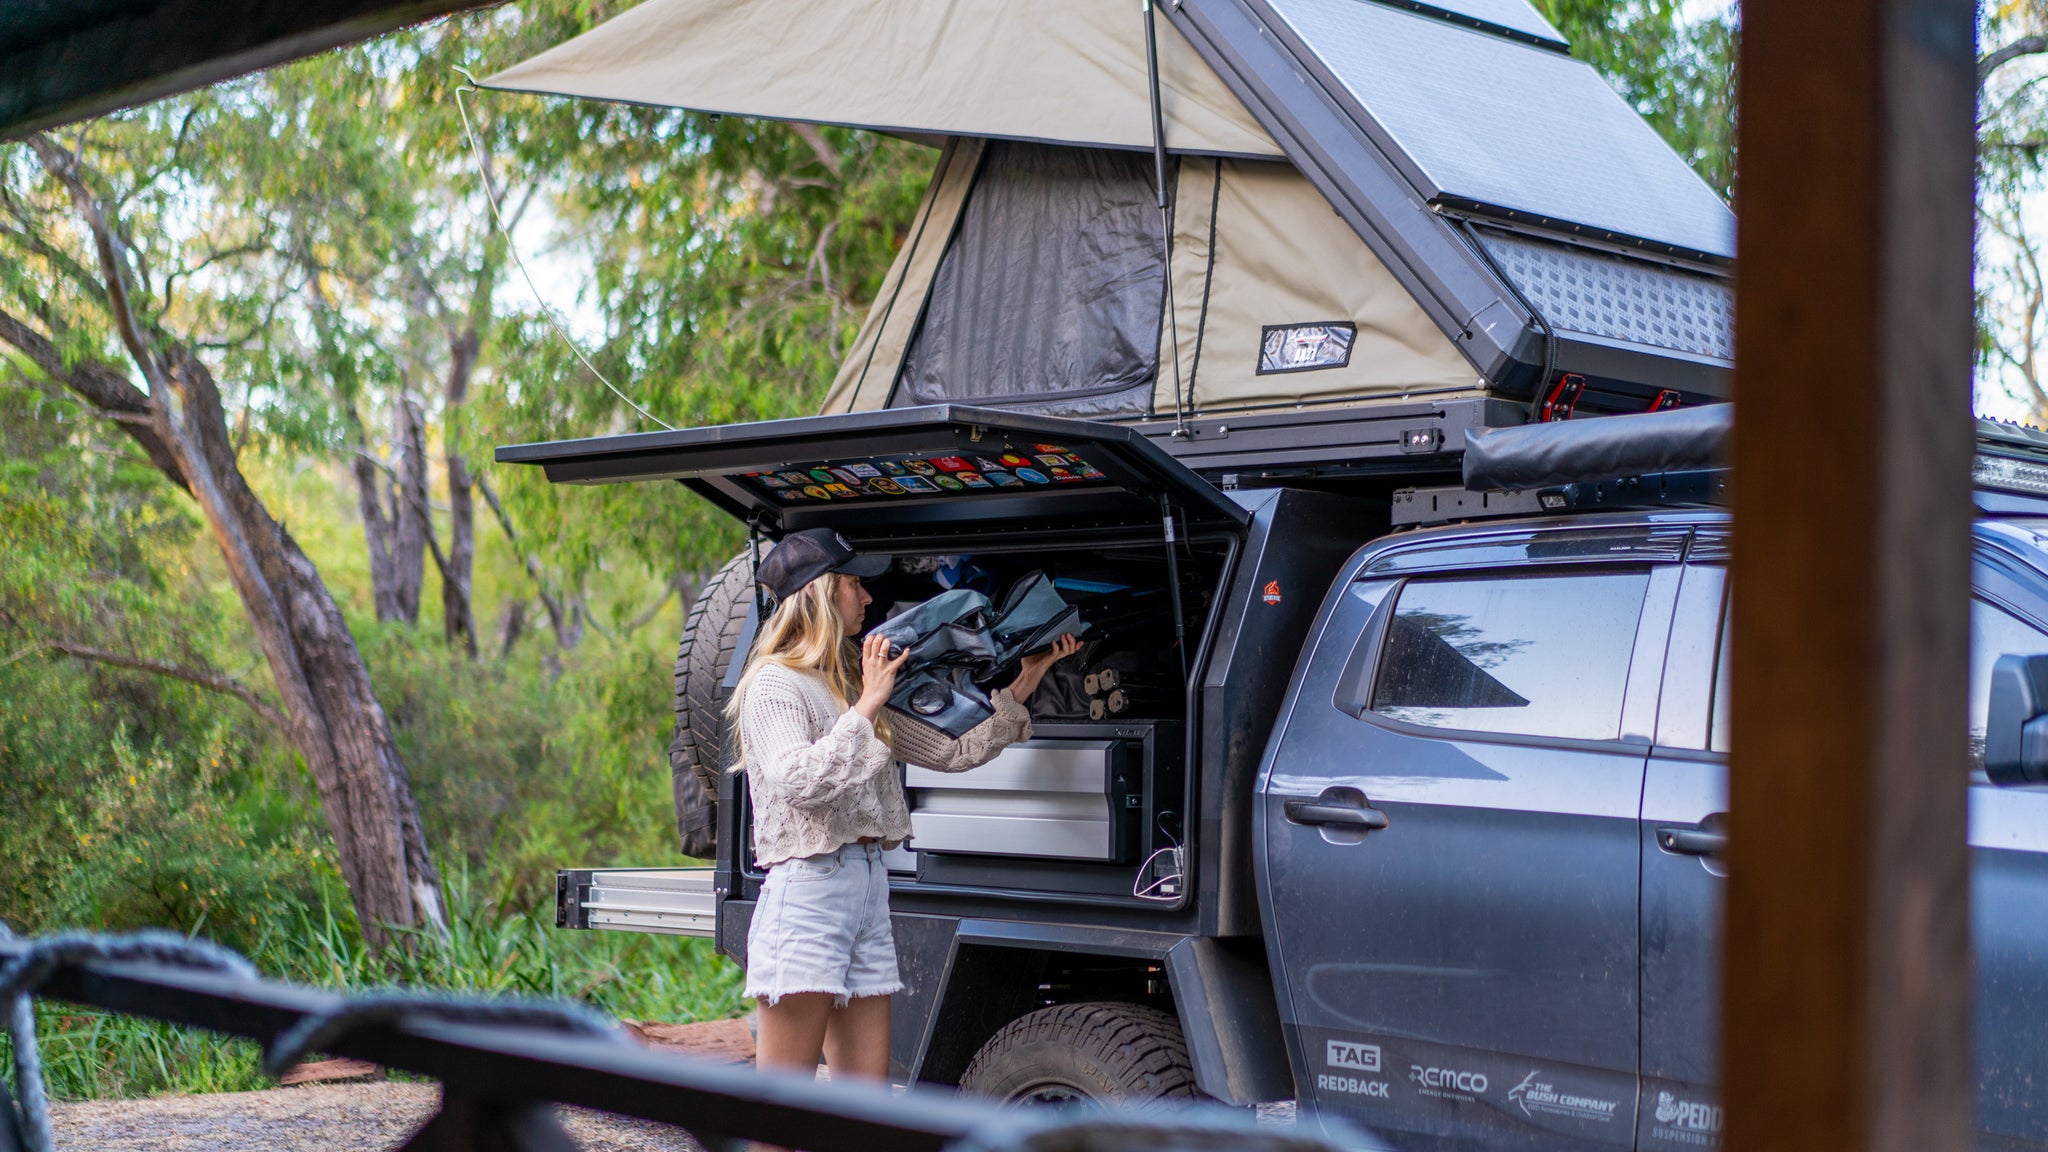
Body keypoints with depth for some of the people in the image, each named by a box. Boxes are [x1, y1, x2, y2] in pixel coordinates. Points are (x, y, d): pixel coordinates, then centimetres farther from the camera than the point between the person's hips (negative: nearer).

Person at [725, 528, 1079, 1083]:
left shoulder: (853, 686, 20)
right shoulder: (775, 683, -3)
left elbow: (953, 753, 22)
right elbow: (796, 781, -19)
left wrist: (1023, 686, 22)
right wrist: (865, 707, -16)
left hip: (869, 889, 8)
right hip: (807, 890, -8)